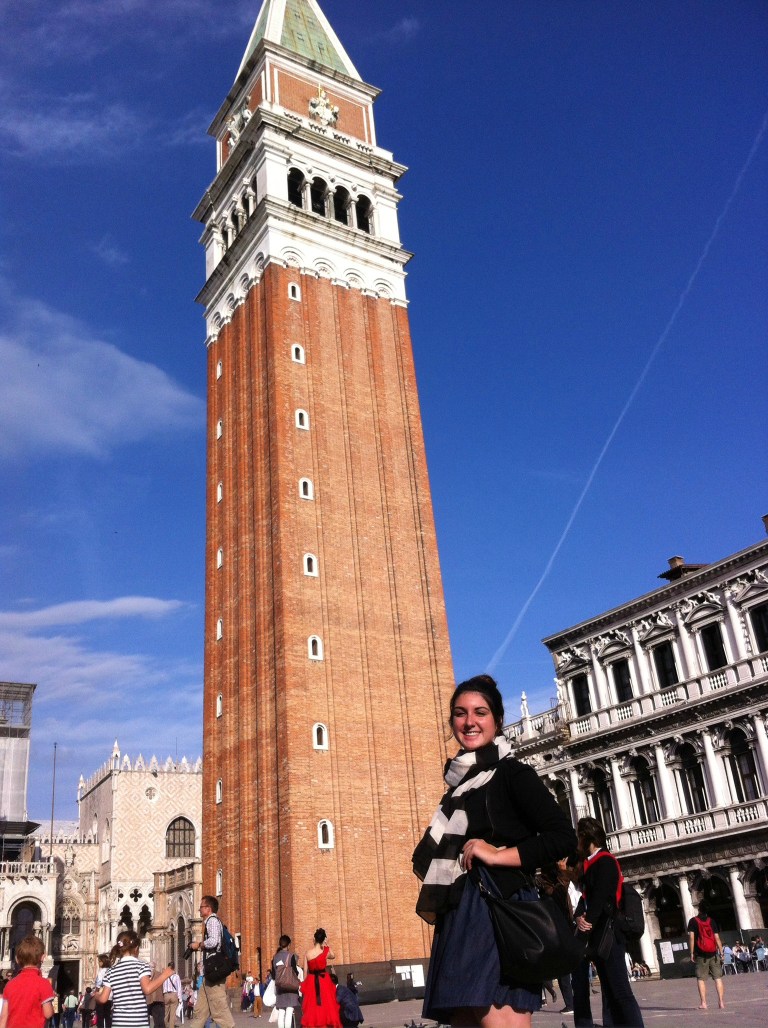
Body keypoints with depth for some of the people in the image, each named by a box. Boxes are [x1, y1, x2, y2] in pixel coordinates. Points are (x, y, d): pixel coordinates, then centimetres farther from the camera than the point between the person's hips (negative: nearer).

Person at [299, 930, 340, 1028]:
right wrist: (327, 945, 8)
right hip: (324, 981, -1)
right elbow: (332, 956, 16)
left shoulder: (307, 953, -4)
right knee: (326, 1006, 7)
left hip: (311, 982, 2)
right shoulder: (326, 951, -8)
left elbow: (305, 971, 1)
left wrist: (304, 984, 11)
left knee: (311, 1008, 9)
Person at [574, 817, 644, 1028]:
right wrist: (579, 917, -8)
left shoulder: (605, 861, -9)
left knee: (621, 992, -12)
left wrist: (587, 924, -13)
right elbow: (586, 896, 10)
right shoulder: (591, 864, 17)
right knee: (610, 993, 10)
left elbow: (600, 898, -17)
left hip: (608, 936, -10)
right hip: (598, 937, 10)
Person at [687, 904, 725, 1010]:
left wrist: (692, 953, -4)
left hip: (700, 954, -2)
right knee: (718, 977, 6)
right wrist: (721, 953, 5)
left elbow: (691, 937, -7)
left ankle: (703, 1003, -5)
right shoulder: (711, 921, 6)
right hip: (713, 953, 2)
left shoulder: (693, 921, 0)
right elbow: (717, 938, 1)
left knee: (701, 979, 2)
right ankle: (721, 1002, 1)